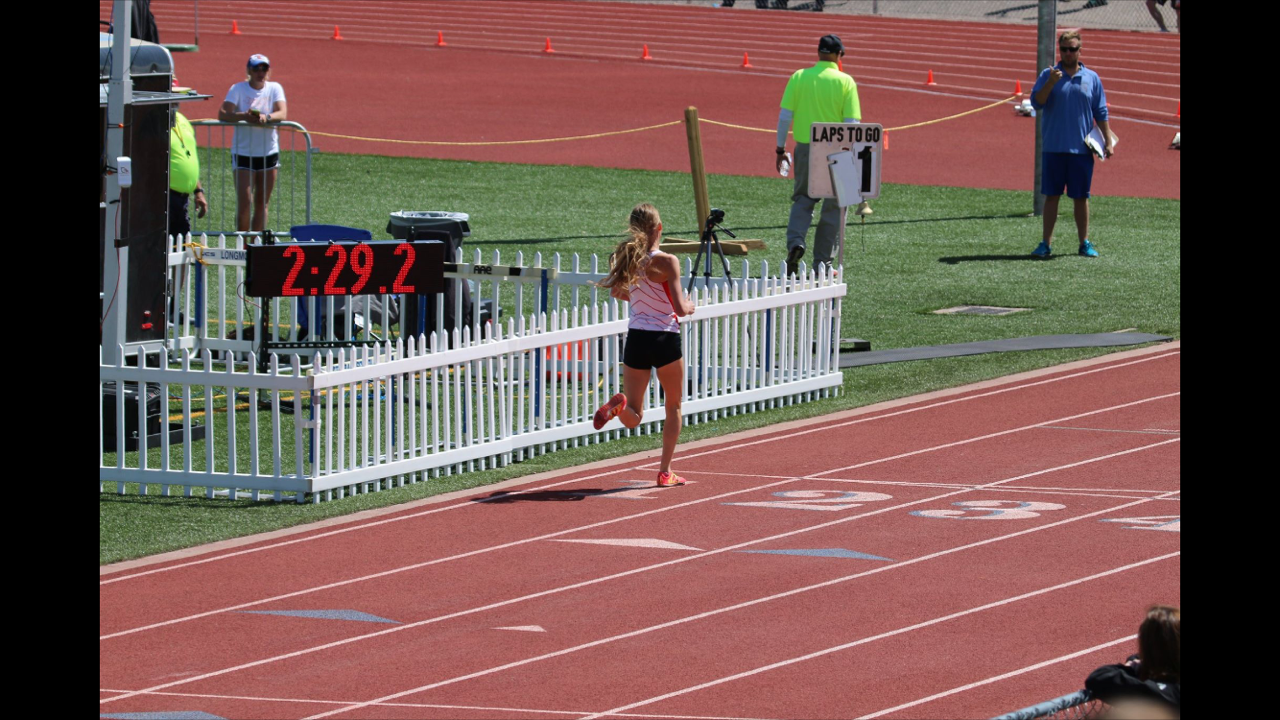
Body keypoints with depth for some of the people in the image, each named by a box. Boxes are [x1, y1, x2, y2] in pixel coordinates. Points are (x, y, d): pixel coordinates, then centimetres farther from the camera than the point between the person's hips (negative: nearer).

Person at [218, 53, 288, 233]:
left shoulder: (274, 88, 4)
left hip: (269, 152, 3)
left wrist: (267, 117, -32)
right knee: (244, 204, -11)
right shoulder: (238, 89, -4)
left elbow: (282, 113, -11)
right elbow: (223, 114, -15)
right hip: (243, 153, -3)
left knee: (261, 204, 10)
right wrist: (244, 116, -33)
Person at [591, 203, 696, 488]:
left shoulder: (626, 258, 2)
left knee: (632, 418, 8)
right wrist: (689, 306, 7)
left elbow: (617, 292, 18)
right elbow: (680, 309, -16)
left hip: (635, 338, 3)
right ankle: (665, 472, 17)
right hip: (665, 339, -3)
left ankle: (619, 405, -28)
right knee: (674, 407, 19)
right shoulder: (666, 262, -13)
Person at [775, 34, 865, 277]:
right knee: (833, 206, 9)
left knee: (802, 199, 16)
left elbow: (785, 116, -1)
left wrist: (781, 148, 7)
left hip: (805, 147, 2)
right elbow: (852, 122, -8)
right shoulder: (845, 82, -5)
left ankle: (795, 242, -8)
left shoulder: (799, 77, 0)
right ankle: (821, 261, 11)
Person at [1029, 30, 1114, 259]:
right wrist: (1050, 83, -23)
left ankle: (1084, 243, 13)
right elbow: (1036, 102, -8)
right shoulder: (1048, 75, 3)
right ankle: (1046, 244, 6)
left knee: (1081, 197, 5)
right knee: (1051, 196, 2)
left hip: (1082, 150, 1)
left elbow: (1101, 113, 10)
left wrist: (1108, 141, 5)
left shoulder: (1092, 78, 7)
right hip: (1053, 149, -1)